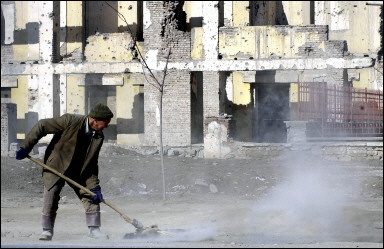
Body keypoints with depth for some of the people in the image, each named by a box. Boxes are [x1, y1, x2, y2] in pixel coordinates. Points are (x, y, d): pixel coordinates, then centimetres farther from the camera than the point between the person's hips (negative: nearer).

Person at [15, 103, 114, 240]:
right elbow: (41, 126, -20)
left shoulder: (99, 136, -9)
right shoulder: (70, 121, -25)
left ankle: (94, 229, 8)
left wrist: (94, 186, -11)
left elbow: (92, 162, -4)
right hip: (56, 165, -4)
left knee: (92, 196, -2)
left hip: (79, 171, 4)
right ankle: (47, 231, 8)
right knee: (50, 198, -7)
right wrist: (25, 147, -21)